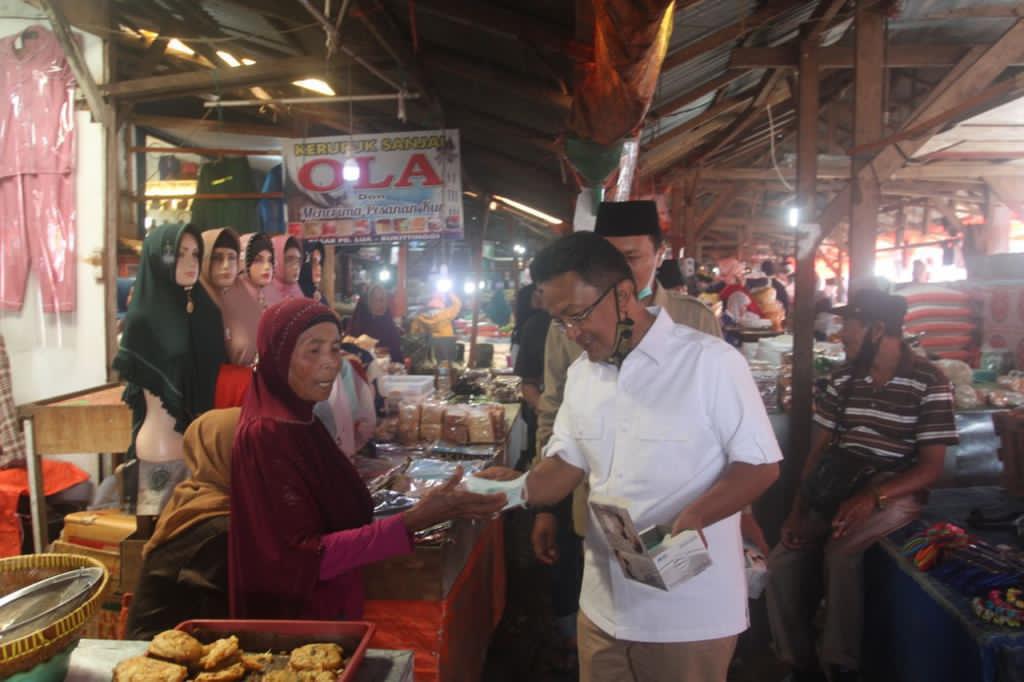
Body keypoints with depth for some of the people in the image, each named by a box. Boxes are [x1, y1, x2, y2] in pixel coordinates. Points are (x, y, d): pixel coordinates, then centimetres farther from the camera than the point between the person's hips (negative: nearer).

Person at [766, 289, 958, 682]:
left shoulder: (930, 383, -7)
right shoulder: (844, 378, 8)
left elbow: (931, 468, -10)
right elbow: (818, 449, 8)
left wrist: (873, 497, -26)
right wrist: (799, 509, -4)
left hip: (895, 494, -5)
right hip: (838, 489, 5)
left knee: (840, 554, -31)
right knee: (783, 562, -13)